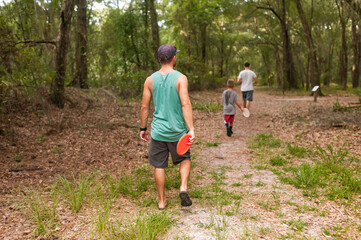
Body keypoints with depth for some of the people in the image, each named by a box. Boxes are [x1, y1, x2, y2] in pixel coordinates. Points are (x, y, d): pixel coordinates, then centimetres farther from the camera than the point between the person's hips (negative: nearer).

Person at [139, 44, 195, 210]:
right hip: (177, 131, -2)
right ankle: (183, 187, 1)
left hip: (157, 131, 2)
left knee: (159, 166, 13)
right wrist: (191, 129, -18)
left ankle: (162, 201, 22)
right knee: (185, 159, 21)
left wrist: (143, 128, 13)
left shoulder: (150, 80, 1)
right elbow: (185, 104, -17)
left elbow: (144, 106, 3)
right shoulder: (180, 78, -8)